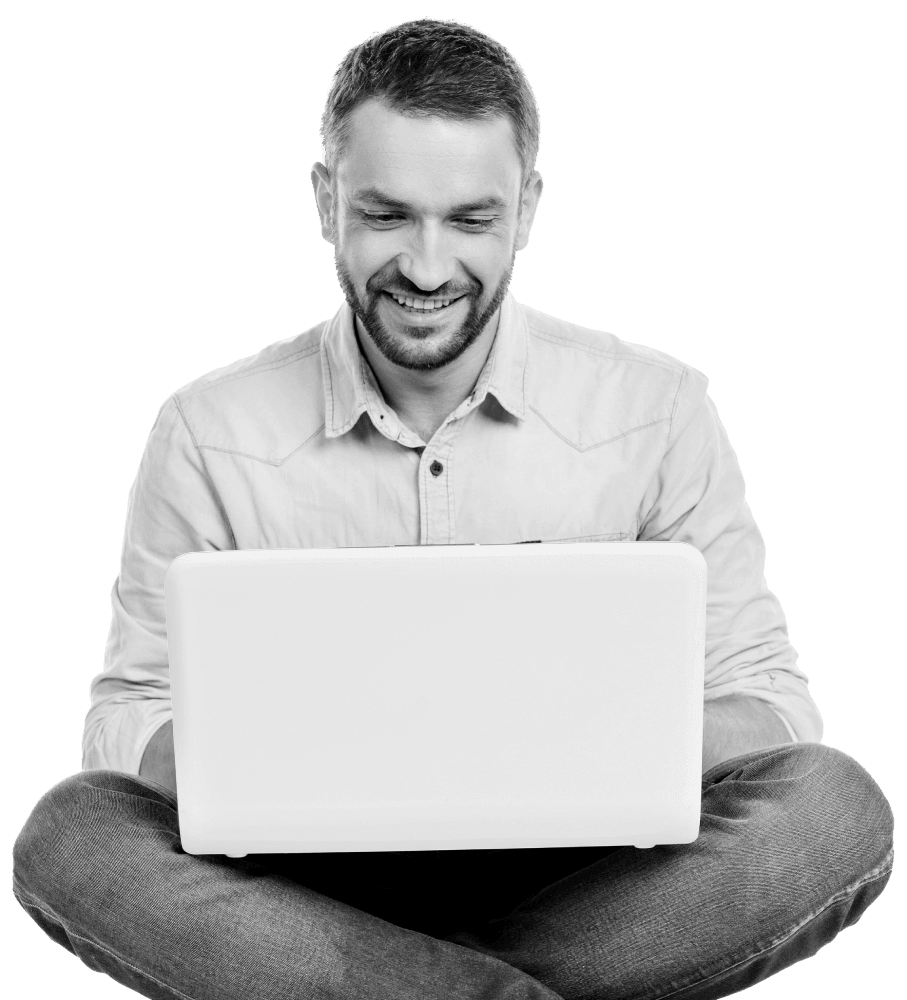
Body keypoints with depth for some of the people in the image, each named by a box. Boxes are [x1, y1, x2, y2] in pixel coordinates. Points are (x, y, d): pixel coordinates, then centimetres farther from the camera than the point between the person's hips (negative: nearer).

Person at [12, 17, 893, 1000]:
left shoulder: (658, 409, -3)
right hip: (315, 874, 0)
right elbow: (126, 715, 1)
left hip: (576, 873, 1)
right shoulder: (208, 432, -3)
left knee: (836, 805, -25)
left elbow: (763, 693, 0)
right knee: (70, 833, -25)